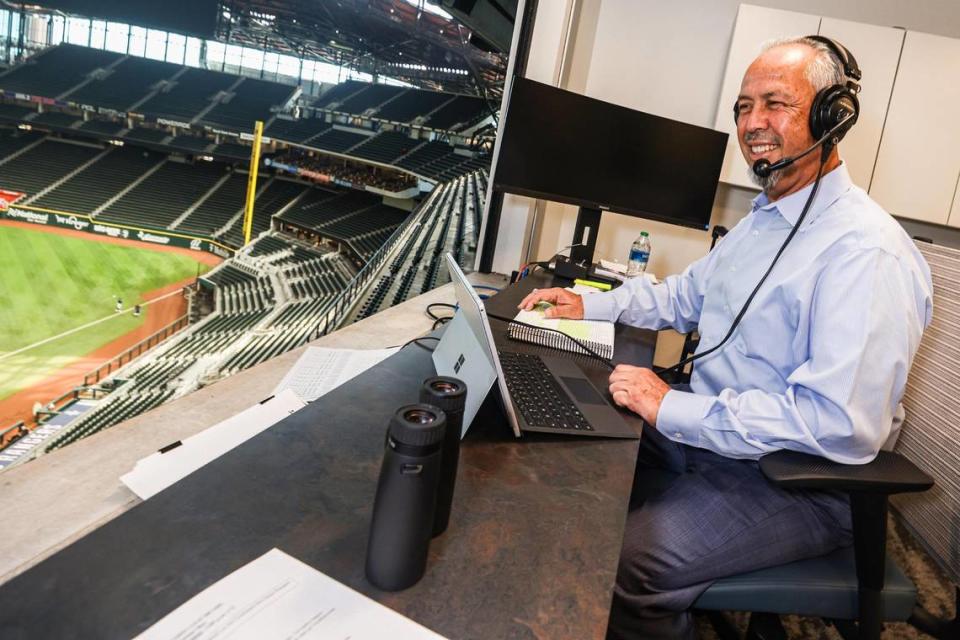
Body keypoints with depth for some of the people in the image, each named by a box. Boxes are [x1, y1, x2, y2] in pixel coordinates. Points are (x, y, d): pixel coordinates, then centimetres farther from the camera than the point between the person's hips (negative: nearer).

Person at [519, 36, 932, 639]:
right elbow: (685, 295, 20)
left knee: (622, 567, -23)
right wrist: (588, 305, 6)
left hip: (801, 486, -9)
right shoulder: (763, 219, 10)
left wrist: (673, 409, -29)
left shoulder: (867, 251, -23)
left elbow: (843, 425, -31)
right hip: (710, 430, 9)